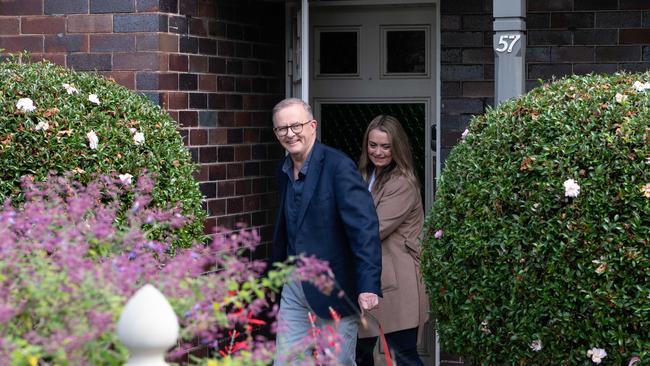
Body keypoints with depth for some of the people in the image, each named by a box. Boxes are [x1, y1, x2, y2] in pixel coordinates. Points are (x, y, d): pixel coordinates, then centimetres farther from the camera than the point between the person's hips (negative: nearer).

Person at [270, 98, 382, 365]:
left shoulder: (338, 166, -14)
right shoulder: (285, 171, 9)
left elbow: (365, 227, -21)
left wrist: (369, 286, -29)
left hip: (334, 289, -7)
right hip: (294, 288, 7)